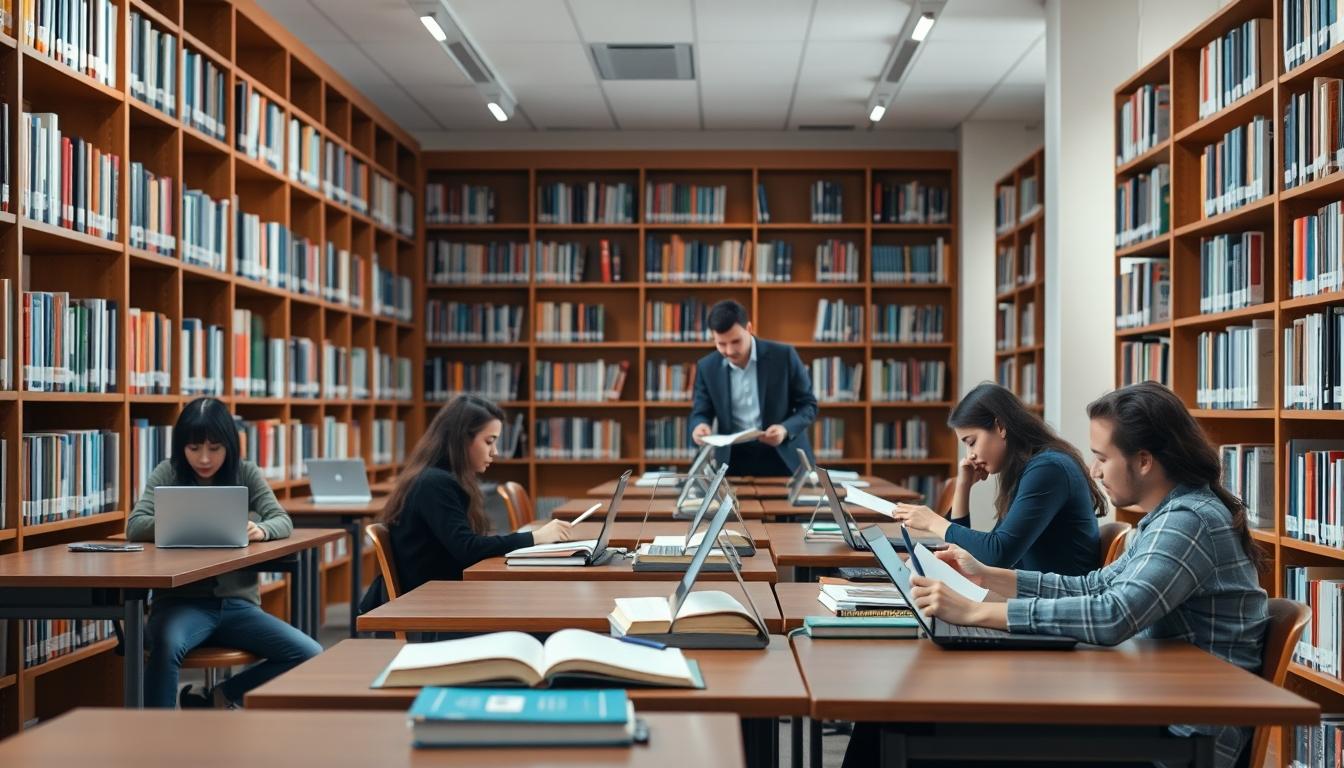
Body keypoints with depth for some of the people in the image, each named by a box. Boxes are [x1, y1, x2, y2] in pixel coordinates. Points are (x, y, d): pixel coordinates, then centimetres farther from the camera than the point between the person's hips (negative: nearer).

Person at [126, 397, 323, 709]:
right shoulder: (168, 473, 3)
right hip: (182, 600, -3)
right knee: (167, 646, -38)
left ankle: (216, 698, 2)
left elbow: (282, 521, -3)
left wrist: (260, 530, -27)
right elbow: (135, 526, -9)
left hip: (237, 602, 3)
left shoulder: (246, 473, 7)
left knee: (311, 657, -16)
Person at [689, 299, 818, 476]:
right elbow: (701, 413, 9)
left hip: (783, 458, -1)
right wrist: (700, 426, -15)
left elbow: (808, 405, 1)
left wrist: (786, 429, -18)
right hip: (734, 461, 2)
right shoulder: (707, 367, 2)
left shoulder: (783, 356, -5)